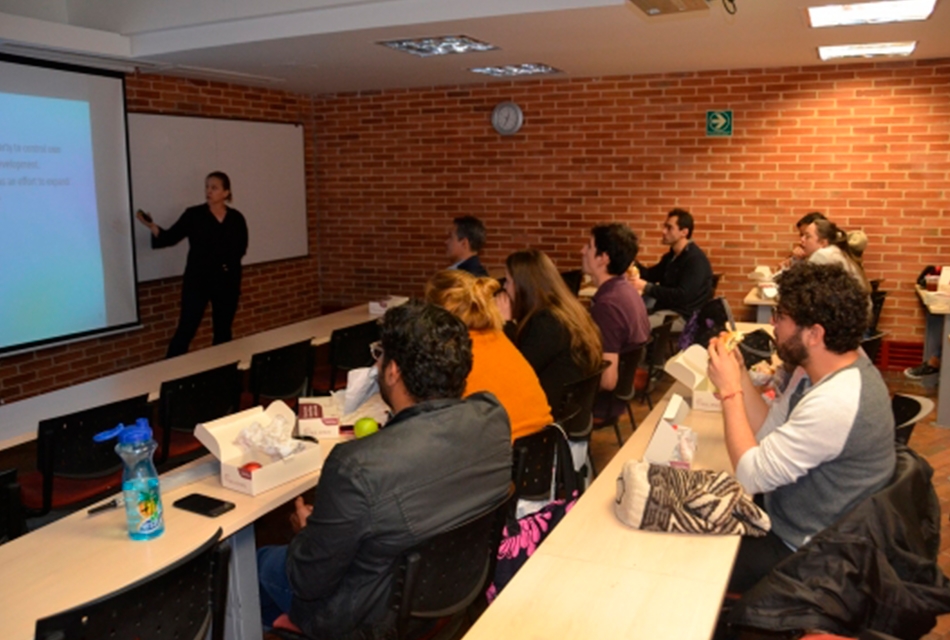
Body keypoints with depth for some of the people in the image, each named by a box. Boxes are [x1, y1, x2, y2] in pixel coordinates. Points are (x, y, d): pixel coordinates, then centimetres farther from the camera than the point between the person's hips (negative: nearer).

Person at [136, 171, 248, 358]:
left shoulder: (236, 218, 2)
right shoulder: (193, 214, -3)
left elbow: (242, 248, 10)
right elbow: (170, 238, -5)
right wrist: (151, 226, -22)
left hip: (227, 281, 3)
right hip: (197, 281, -2)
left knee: (223, 331, 12)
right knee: (185, 330, -6)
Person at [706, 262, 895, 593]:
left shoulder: (835, 403, -34)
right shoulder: (820, 368, -3)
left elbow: (752, 474, -28)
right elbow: (769, 431, 3)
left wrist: (730, 391, -22)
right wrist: (740, 375, -8)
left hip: (803, 552, -9)